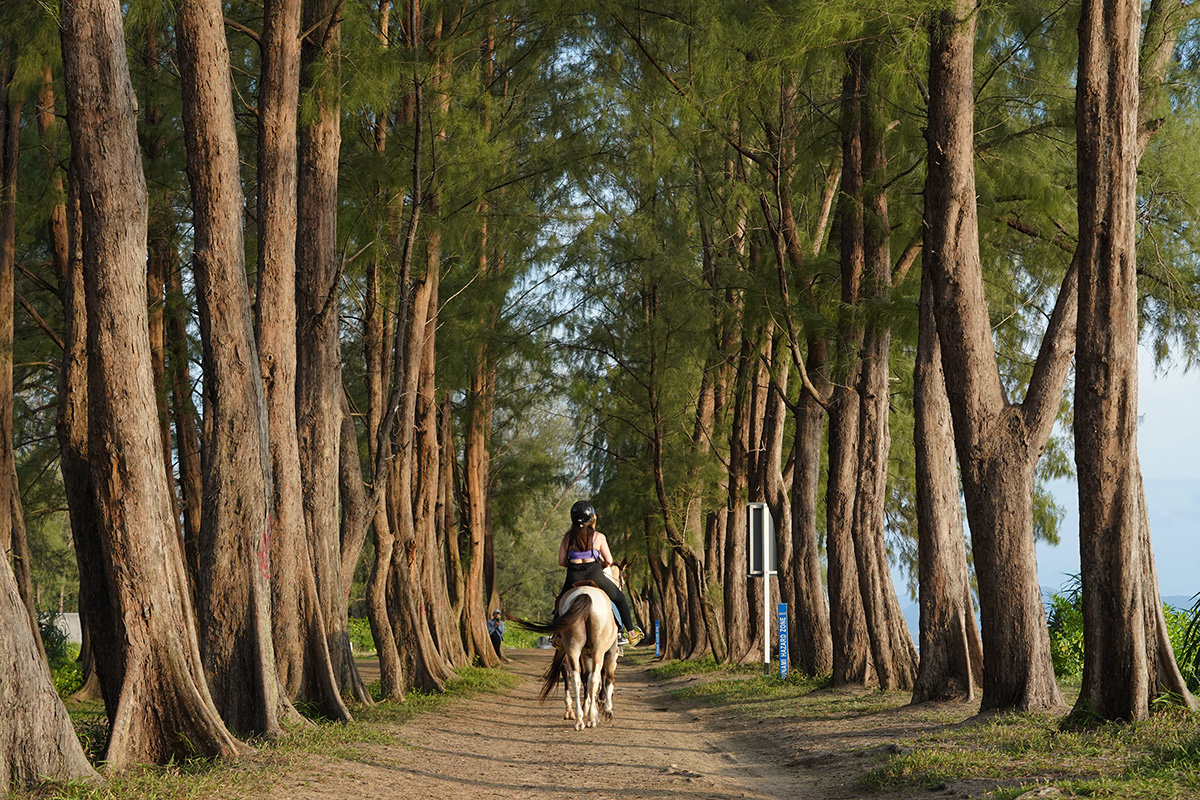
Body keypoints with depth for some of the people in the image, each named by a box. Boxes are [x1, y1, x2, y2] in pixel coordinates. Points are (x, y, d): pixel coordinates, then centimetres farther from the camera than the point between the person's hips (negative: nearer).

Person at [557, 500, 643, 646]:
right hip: (595, 575, -2)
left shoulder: (567, 538, 5)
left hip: (574, 579, 2)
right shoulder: (598, 537, -1)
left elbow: (561, 562, 4)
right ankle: (631, 633, 20)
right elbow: (609, 560, -2)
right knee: (619, 598, 20)